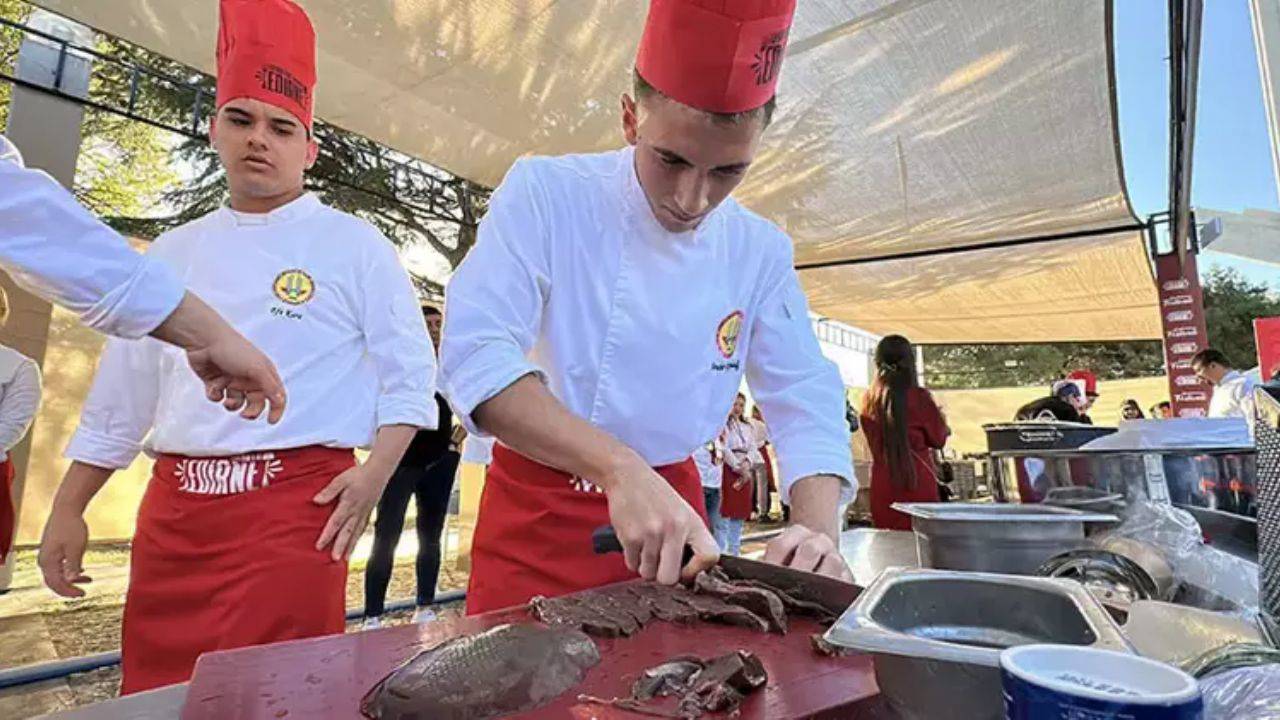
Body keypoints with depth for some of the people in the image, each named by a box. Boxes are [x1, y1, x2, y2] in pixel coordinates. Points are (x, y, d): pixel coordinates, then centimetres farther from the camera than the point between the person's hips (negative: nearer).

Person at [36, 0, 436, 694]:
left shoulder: (353, 245, 0)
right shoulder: (174, 252, 13)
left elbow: (410, 376, -2)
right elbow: (122, 394, 17)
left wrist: (375, 472, -15)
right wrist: (67, 509, 15)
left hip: (295, 506, -4)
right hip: (172, 508, 5)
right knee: (156, 690, 13)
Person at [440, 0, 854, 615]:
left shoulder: (760, 253, -4)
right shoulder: (544, 194, -14)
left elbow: (806, 402, -3)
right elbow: (476, 358, -25)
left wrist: (819, 531, -21)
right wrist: (621, 468, -37)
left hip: (672, 503, 3)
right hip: (537, 513, -2)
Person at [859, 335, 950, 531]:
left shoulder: (868, 400, 0)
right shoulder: (918, 397, -11)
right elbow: (938, 439, 1)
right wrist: (940, 419, 19)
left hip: (882, 489, 4)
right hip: (916, 484, -4)